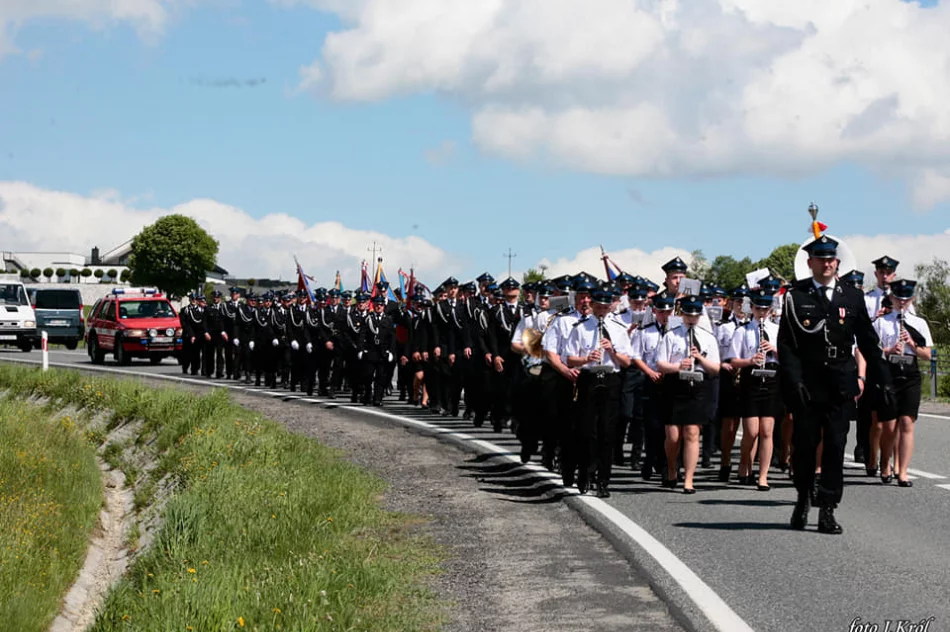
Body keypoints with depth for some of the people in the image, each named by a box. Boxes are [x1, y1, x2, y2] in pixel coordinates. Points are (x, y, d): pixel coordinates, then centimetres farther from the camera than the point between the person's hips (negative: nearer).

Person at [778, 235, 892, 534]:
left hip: (840, 385, 1)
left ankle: (827, 510, 3)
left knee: (835, 447, -1)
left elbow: (868, 342, 10)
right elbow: (786, 344, -3)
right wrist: (794, 381, -13)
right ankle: (803, 498, 27)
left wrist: (883, 380, 6)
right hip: (806, 385, -1)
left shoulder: (852, 297, 7)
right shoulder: (796, 296, 1)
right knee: (805, 444, 5)